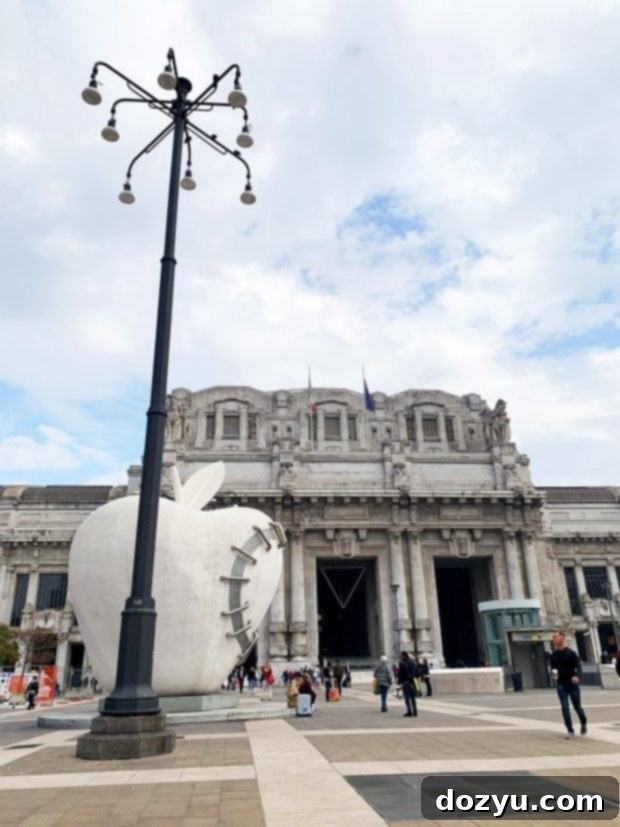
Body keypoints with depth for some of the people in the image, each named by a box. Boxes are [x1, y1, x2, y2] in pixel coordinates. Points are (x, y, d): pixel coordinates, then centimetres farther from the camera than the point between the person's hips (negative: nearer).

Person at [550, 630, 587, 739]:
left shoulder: (571, 653, -7)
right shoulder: (553, 655, 6)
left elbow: (578, 666, -10)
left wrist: (576, 676, -30)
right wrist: (554, 672, -10)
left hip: (572, 684, -3)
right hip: (560, 685, 3)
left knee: (577, 707, 7)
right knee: (565, 707, -4)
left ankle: (584, 724, 36)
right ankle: (570, 731, 3)